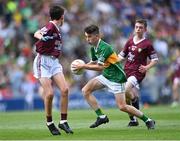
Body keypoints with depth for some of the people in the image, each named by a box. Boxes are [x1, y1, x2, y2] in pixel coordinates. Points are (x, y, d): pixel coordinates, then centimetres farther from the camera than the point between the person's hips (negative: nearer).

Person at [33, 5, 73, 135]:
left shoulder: (56, 29, 11)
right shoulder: (51, 27, -15)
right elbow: (37, 33, -30)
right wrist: (41, 37, -49)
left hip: (54, 62, 8)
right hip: (43, 62, -8)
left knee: (65, 89, -7)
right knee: (49, 94, -11)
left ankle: (63, 122, 1)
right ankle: (49, 123, 8)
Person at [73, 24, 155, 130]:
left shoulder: (104, 48, -25)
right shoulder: (93, 48, 4)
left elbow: (100, 67, -27)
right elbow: (94, 62, 18)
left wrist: (83, 66, -22)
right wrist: (82, 66, 0)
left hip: (116, 77, -9)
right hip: (105, 76, 9)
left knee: (122, 107, -12)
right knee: (86, 90, -3)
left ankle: (147, 120, 4)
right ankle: (101, 116, -1)